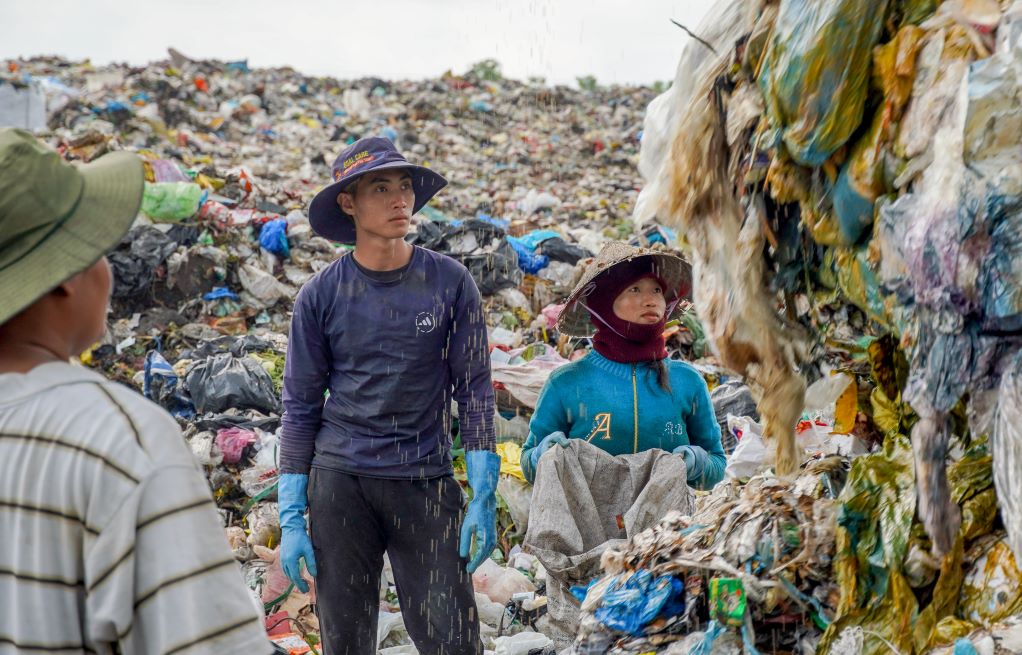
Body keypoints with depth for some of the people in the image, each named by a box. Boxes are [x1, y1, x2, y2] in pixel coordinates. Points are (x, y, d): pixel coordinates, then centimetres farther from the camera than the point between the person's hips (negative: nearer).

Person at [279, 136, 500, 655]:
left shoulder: (450, 283, 1)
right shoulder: (321, 295, 1)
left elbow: (474, 391, 2)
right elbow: (300, 408, 5)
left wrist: (484, 496, -4)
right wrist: (291, 518, 1)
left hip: (426, 482, 0)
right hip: (340, 481, 1)